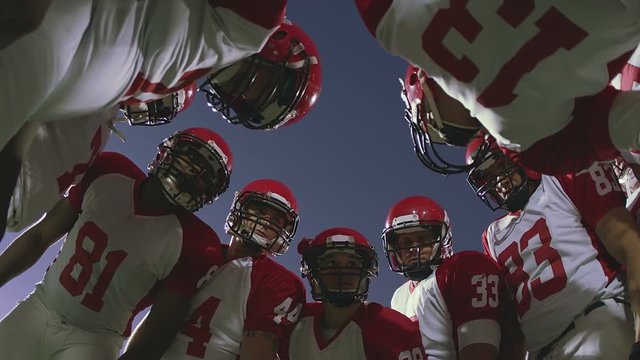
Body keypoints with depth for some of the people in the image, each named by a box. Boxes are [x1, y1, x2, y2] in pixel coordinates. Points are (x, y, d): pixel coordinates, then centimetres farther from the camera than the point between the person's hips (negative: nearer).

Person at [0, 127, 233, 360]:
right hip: (36, 310, 4)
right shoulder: (109, 175, -8)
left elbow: (159, 332, -13)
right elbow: (39, 238, 3)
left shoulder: (191, 243, -20)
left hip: (95, 339, -4)